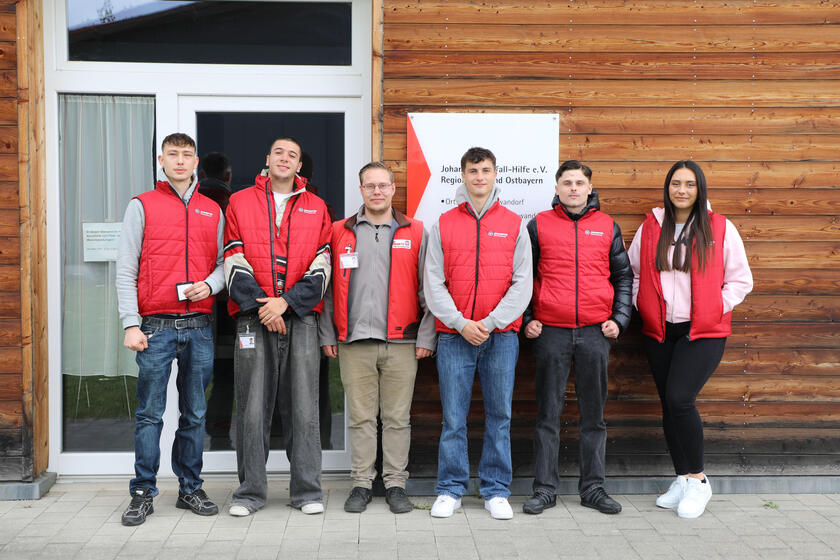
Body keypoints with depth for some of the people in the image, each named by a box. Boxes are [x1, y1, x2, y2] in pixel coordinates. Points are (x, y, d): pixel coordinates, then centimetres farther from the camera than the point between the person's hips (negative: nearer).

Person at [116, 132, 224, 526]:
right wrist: (131, 324, -8)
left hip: (199, 327, 3)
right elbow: (125, 269, -1)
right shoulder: (142, 206, 4)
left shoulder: (213, 211, 13)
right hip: (156, 327, -3)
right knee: (150, 414, 0)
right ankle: (143, 493, 9)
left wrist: (209, 285, -8)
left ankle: (190, 489, 18)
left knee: (195, 414, 8)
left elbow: (223, 263, 15)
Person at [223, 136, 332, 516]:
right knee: (252, 408, 0)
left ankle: (306, 490, 10)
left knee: (303, 407, 1)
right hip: (253, 317, -1)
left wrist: (286, 301, -9)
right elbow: (234, 263, 3)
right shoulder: (240, 203, 11)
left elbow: (320, 267, 5)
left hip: (300, 317, 1)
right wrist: (260, 304, -10)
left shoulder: (316, 208, 13)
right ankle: (250, 491, 11)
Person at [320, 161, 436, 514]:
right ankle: (361, 484, 16)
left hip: (401, 342, -1)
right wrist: (327, 335, 5)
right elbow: (329, 288, 11)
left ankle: (395, 484, 15)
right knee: (360, 417, 6)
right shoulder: (340, 233, 9)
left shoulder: (415, 233, 7)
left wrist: (426, 336, -1)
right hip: (353, 342, 1)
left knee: (397, 417, 5)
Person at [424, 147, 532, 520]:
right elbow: (433, 283, 3)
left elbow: (523, 283, 2)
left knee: (499, 416, 5)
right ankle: (450, 490, 13)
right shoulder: (444, 225, 7)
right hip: (454, 335, 0)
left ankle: (496, 492, 16)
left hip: (501, 336, 0)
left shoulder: (514, 225, 7)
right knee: (453, 418, 2)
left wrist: (492, 321, -9)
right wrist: (460, 323, -8)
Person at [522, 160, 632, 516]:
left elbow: (623, 276, 14)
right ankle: (545, 489, 11)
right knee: (548, 413, 3)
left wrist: (619, 319, 4)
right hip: (550, 332, -1)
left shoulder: (607, 226, 10)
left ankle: (593, 487, 18)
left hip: (595, 332, 2)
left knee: (593, 413, 7)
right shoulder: (538, 226, 6)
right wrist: (527, 320, 0)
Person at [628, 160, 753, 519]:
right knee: (669, 405, 6)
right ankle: (683, 479, 18)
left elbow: (740, 280, 3)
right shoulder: (650, 228, 8)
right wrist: (641, 304, 1)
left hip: (703, 332, -4)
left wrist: (714, 309, -7)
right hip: (659, 331, 4)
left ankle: (698, 479, -2)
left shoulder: (720, 229, 1)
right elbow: (633, 272, 15)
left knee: (679, 398, -18)